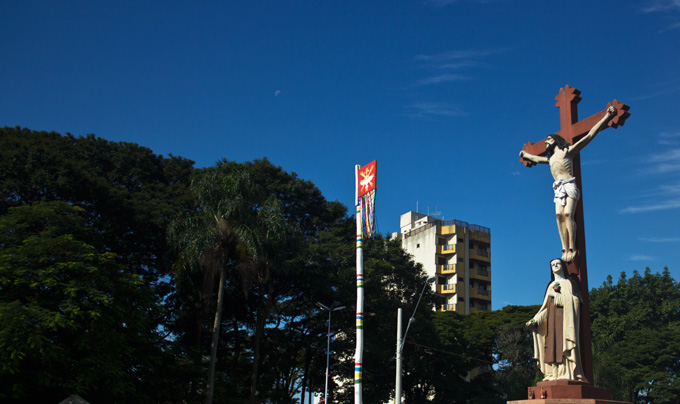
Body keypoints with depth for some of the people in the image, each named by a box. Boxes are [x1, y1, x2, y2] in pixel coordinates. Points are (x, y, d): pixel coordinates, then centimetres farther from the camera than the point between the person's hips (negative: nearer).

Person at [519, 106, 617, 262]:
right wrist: (525, 154, 67)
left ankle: (572, 247, -24)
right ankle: (565, 248, -19)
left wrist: (607, 116, 3)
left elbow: (590, 135, 7)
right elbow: (537, 159, 51)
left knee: (568, 214, -19)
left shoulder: (568, 150, 11)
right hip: (558, 189, 5)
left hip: (569, 185, -5)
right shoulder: (550, 158, 29)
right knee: (559, 215, -13)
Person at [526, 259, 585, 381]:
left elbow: (572, 300, -9)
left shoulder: (569, 283, 7)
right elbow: (546, 307, 16)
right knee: (552, 344, -3)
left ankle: (567, 373, -17)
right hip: (552, 319, 5)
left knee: (563, 343, -14)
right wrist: (535, 321, 5)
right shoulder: (551, 286, 21)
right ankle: (554, 374, -6)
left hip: (564, 317, -5)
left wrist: (555, 295, -7)